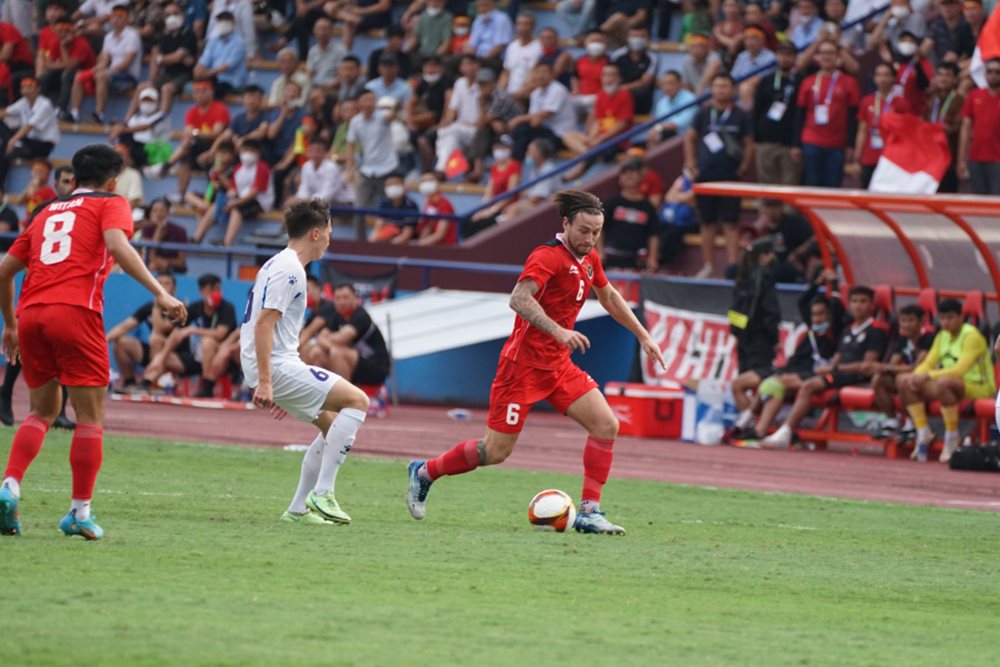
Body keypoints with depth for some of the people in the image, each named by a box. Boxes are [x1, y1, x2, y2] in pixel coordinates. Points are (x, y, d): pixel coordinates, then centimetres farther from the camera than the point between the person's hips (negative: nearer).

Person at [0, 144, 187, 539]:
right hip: (75, 313, -5)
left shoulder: (47, 212, 27)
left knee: (43, 410, 19)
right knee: (90, 417, 3)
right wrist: (159, 293, -17)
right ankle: (80, 513, 0)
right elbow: (117, 246, -10)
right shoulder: (111, 204, 12)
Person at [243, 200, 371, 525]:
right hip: (277, 366, -11)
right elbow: (264, 323, -22)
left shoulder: (279, 265, 20)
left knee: (332, 425, 17)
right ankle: (321, 494, -15)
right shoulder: (289, 270, -13)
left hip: (276, 366, 11)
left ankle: (298, 508, 16)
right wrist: (264, 382, -27)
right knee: (357, 401, -12)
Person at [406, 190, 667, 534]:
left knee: (606, 425, -8)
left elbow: (609, 297, 28)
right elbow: (519, 299, -33)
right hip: (524, 363, -8)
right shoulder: (548, 256, -18)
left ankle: (589, 512, -5)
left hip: (559, 365, 8)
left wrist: (643, 336, 28)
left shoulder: (589, 259, 9)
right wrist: (558, 331, -43)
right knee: (496, 451, -3)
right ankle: (425, 472, 20)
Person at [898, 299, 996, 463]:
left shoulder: (972, 336, -14)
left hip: (978, 387, -8)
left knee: (944, 382, -42)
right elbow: (928, 363, 9)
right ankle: (923, 433, -7)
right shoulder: (942, 336, 12)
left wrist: (929, 376, -32)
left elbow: (960, 370, -26)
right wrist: (916, 376, -14)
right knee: (903, 381, -8)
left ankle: (952, 438, -26)